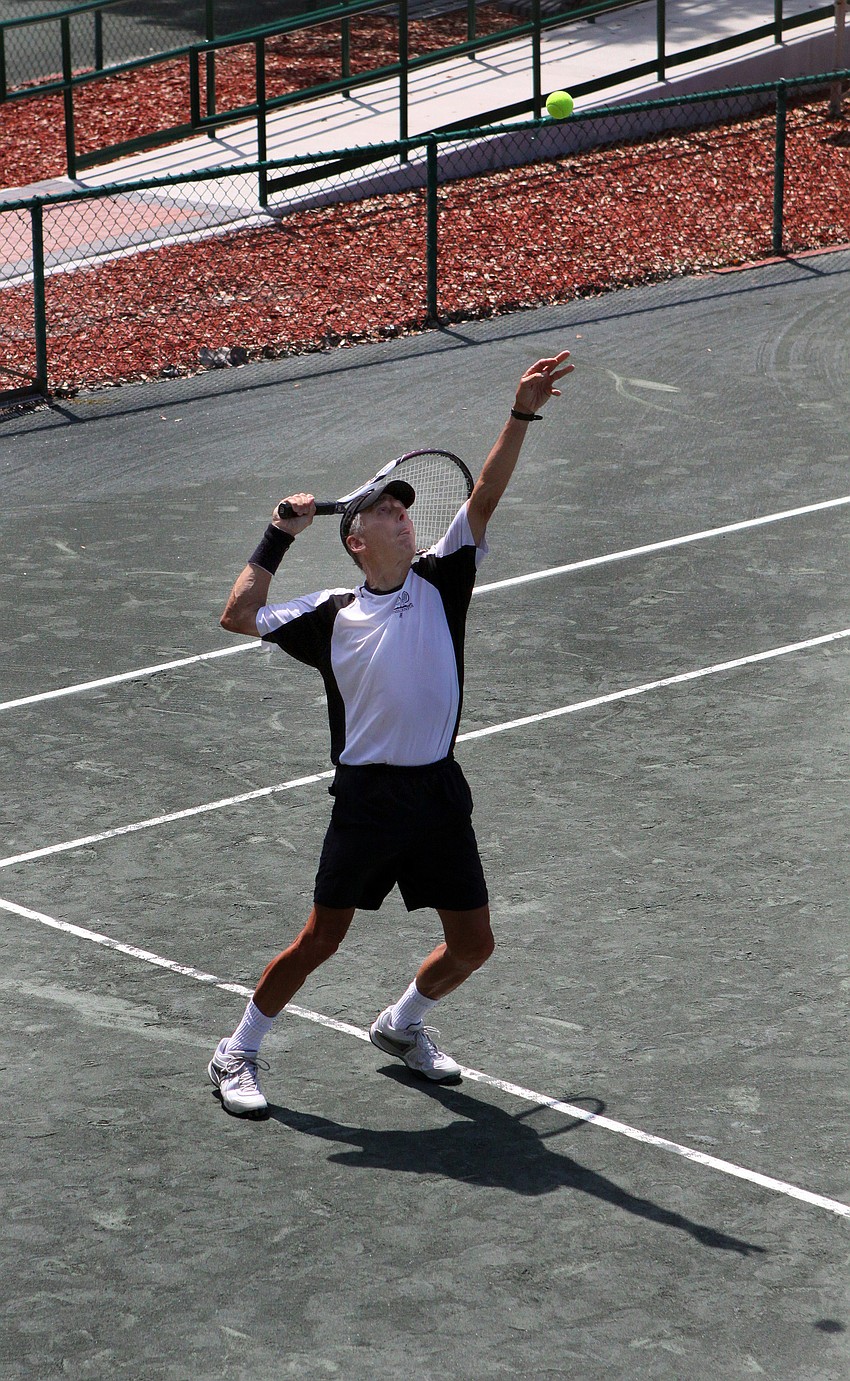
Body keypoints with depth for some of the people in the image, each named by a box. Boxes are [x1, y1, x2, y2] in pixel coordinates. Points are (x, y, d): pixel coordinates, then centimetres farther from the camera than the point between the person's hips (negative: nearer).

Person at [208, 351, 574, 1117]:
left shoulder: (440, 582, 3)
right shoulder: (331, 616, 0)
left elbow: (485, 496, -8)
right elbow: (238, 615, 0)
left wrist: (523, 414, -19)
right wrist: (280, 536, 0)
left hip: (440, 794, 3)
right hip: (369, 795, -3)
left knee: (473, 944, 8)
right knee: (320, 941, 1)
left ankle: (401, 1026, 36)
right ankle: (238, 1055, 17)